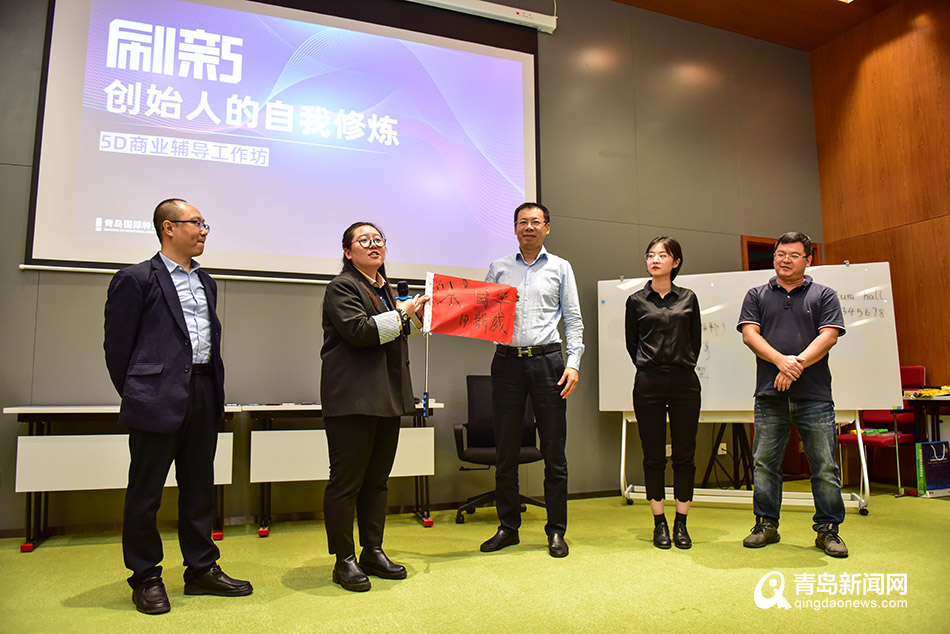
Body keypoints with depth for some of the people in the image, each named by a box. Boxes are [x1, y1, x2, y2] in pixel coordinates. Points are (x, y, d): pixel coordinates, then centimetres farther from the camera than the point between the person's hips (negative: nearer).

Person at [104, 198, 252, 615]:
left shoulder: (206, 282, 16)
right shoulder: (136, 278, -5)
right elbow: (117, 343, -3)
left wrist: (215, 389, 12)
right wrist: (136, 393, 1)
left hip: (204, 397, 7)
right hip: (158, 400, -6)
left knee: (200, 487, 13)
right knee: (145, 492, 6)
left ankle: (202, 570, 25)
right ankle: (146, 578, 21)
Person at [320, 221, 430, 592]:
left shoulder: (386, 289, 21)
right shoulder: (342, 287, -5)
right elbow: (358, 330, -19)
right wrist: (401, 314, -12)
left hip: (387, 398, 8)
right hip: (353, 398, -8)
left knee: (378, 478, 12)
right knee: (346, 480, -1)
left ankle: (373, 552, 23)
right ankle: (345, 561, 10)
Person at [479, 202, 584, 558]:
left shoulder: (560, 268, 11)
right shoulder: (499, 268, 14)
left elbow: (573, 320, 7)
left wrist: (573, 363, -4)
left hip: (546, 360, -1)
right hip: (507, 360, 2)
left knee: (554, 449, 2)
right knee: (506, 449, 6)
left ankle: (556, 531, 14)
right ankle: (508, 527, 19)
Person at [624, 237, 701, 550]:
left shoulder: (688, 298, 8)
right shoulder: (636, 301, 5)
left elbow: (696, 341, 14)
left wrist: (683, 366, 9)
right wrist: (648, 367, 7)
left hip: (685, 383, 1)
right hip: (649, 384, -1)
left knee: (684, 455, 4)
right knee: (653, 455, 4)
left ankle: (681, 523, 17)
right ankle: (659, 523, 16)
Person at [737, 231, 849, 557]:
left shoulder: (824, 295, 10)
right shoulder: (757, 295, 13)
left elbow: (828, 336, -3)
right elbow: (749, 334, 1)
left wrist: (796, 365, -14)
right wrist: (781, 360, -15)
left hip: (814, 395, -1)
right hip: (769, 395, 1)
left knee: (825, 466, 3)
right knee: (764, 463, 6)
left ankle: (827, 529, 16)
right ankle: (766, 525, 18)